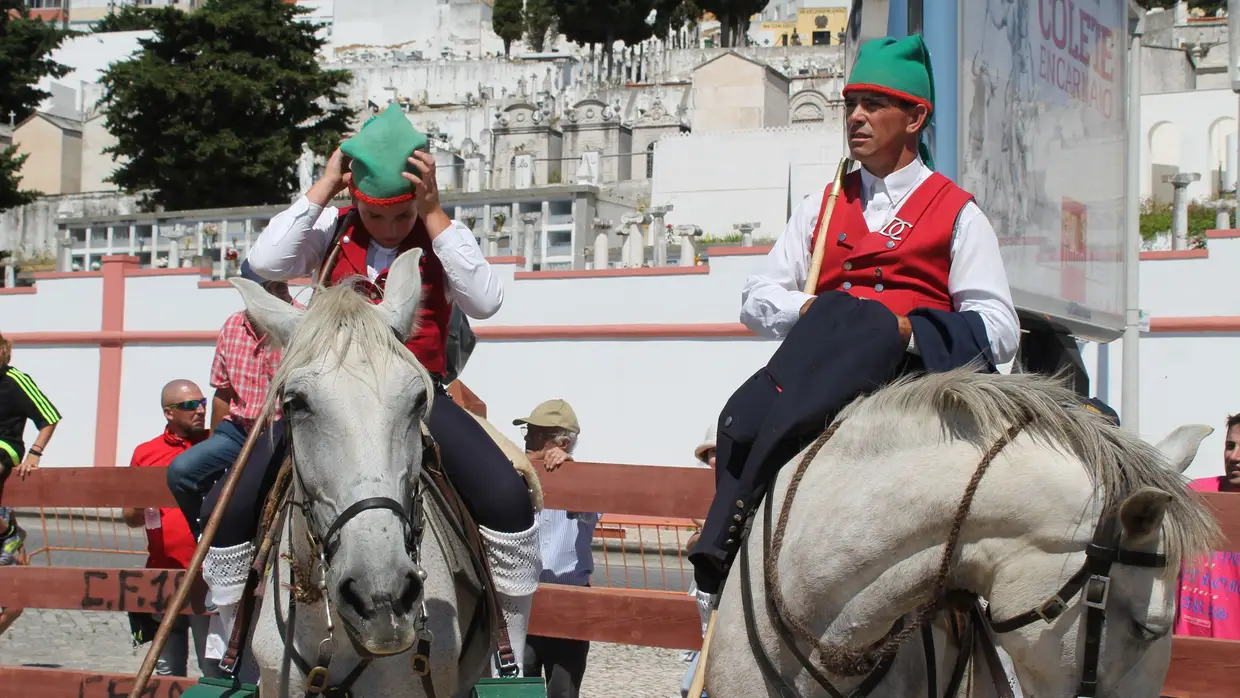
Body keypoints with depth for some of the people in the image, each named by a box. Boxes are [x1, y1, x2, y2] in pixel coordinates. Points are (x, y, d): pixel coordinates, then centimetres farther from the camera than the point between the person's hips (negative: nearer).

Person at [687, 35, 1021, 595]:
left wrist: (902, 328, -14)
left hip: (916, 370, -3)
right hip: (821, 360, 4)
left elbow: (999, 332, 2)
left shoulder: (957, 213, 12)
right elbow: (757, 299, 19)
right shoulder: (822, 207, 25)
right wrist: (812, 311, -4)